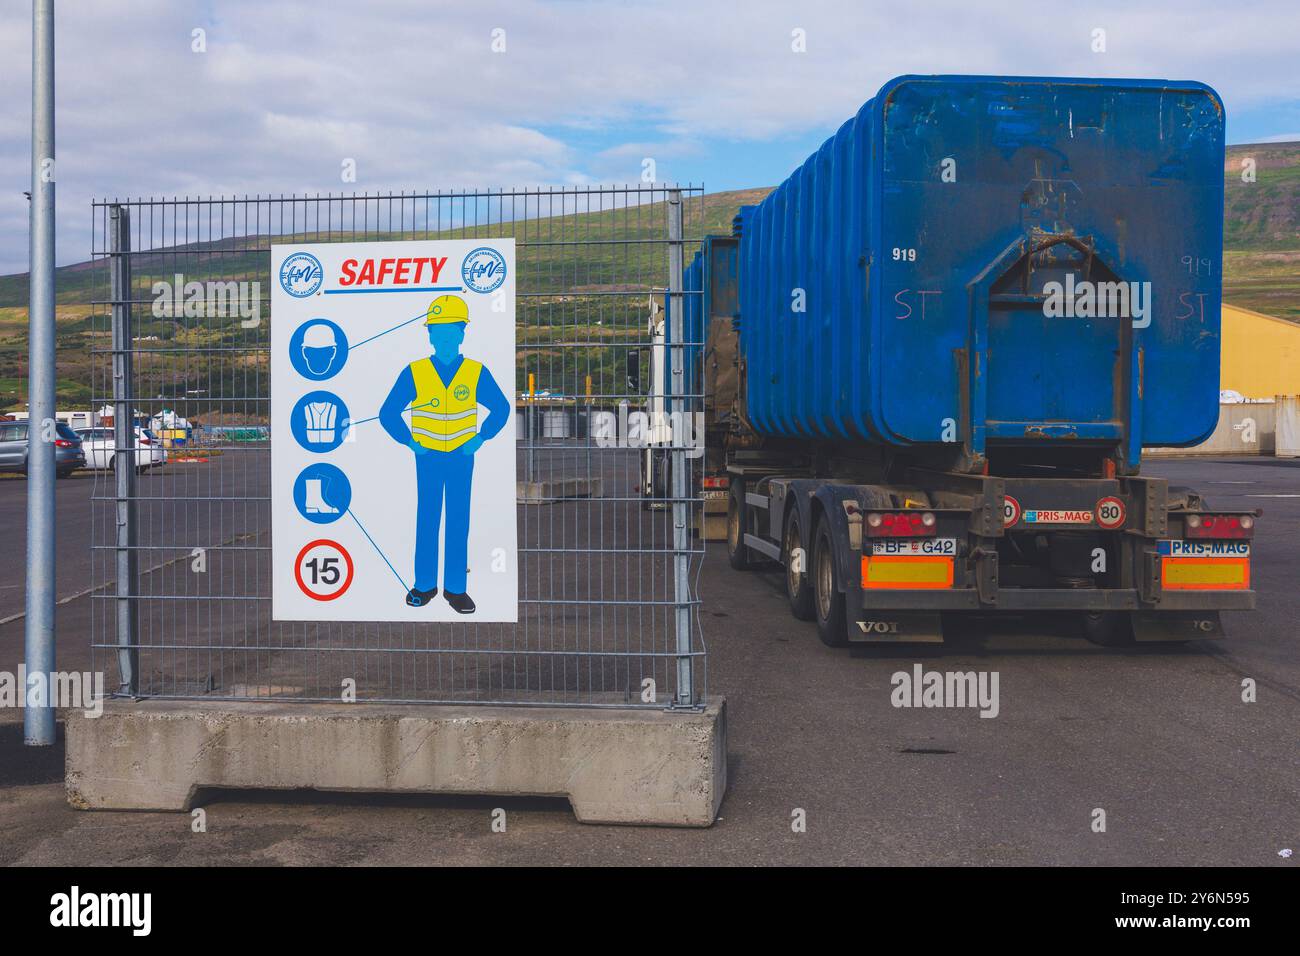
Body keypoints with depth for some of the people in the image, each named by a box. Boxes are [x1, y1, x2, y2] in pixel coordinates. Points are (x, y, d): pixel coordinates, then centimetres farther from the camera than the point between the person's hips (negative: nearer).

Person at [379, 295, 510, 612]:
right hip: (428, 458, 0)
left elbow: (501, 408, 7)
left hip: (461, 458, 0)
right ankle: (424, 585, 16)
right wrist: (410, 442, -4)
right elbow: (388, 413, 2)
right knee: (426, 521, 5)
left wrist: (480, 437, -2)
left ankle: (456, 588, 12)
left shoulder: (476, 373, -5)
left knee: (458, 522, 4)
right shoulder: (414, 373, -6)